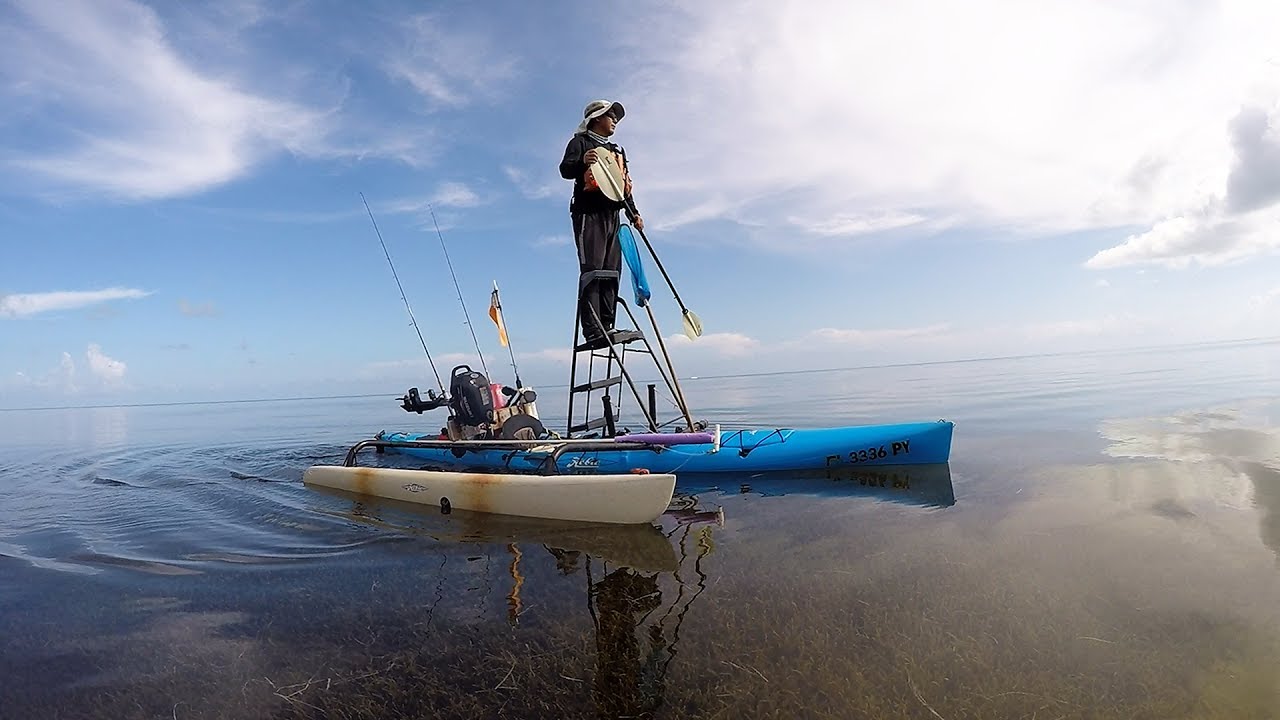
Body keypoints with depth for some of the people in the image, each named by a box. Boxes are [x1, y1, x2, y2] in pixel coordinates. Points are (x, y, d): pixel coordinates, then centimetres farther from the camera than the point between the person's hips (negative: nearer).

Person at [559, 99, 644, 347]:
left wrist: (634, 213, 20)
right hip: (589, 213, -7)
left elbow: (624, 185, 30)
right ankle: (593, 331, -22)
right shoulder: (581, 141, 8)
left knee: (611, 272, 0)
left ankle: (607, 327, -1)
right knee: (592, 270, -16)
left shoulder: (618, 150, 30)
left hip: (612, 214, 8)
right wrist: (583, 162, -28)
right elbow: (565, 170, -7)